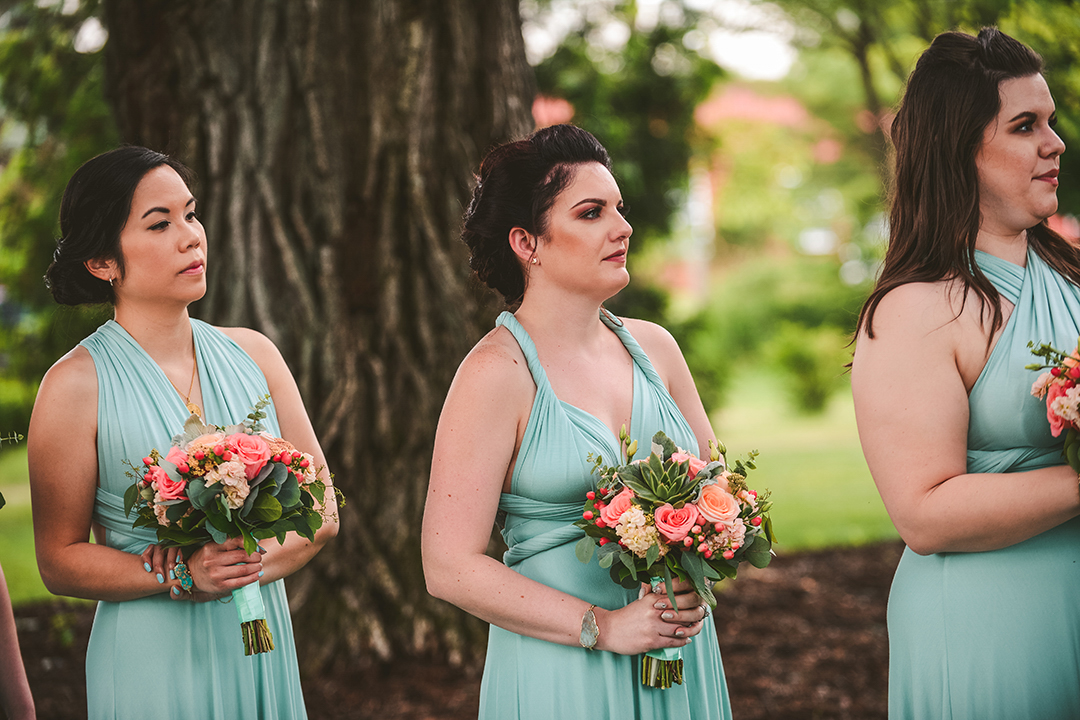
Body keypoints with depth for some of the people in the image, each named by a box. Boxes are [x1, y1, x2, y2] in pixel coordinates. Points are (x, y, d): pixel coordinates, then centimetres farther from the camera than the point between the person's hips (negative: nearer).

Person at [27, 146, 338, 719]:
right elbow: (59, 561, -7)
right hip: (152, 659, -4)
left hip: (264, 647, 4)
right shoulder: (78, 383, -9)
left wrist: (244, 565, -14)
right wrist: (181, 577, -20)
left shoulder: (251, 353, 3)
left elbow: (321, 510, 3)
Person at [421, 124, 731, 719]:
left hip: (681, 658, 5)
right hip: (559, 672, -5)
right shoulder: (496, 374, -12)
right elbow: (450, 568, -15)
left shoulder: (653, 347, 5)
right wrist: (603, 627, -18)